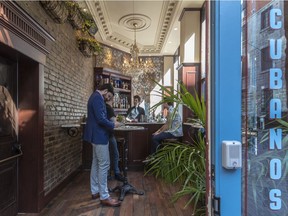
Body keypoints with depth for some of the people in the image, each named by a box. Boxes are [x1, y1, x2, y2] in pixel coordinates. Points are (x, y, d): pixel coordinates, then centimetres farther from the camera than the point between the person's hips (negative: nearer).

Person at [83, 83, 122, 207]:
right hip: (99, 136, -11)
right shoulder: (98, 98, -17)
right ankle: (104, 197, 5)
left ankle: (95, 191, 27)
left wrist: (110, 123, 12)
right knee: (104, 165, -5)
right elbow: (101, 119, -25)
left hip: (96, 135, 11)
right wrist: (113, 125, -11)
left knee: (96, 163, 16)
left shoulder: (94, 97, 16)